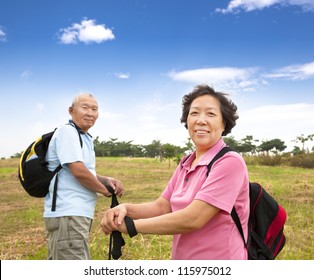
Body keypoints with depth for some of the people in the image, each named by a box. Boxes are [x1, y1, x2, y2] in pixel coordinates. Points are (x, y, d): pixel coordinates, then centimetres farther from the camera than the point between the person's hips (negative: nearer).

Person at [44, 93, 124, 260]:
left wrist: (108, 181, 2)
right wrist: (105, 190, -6)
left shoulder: (85, 138, 18)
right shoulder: (67, 131, -11)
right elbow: (79, 171, -21)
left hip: (76, 214, 10)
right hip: (67, 214, -10)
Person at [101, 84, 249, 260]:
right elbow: (162, 207, 3)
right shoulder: (186, 165, 5)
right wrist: (126, 209, -16)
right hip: (182, 257, 6)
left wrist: (131, 225, -18)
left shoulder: (230, 163, -19)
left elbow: (192, 219, -25)